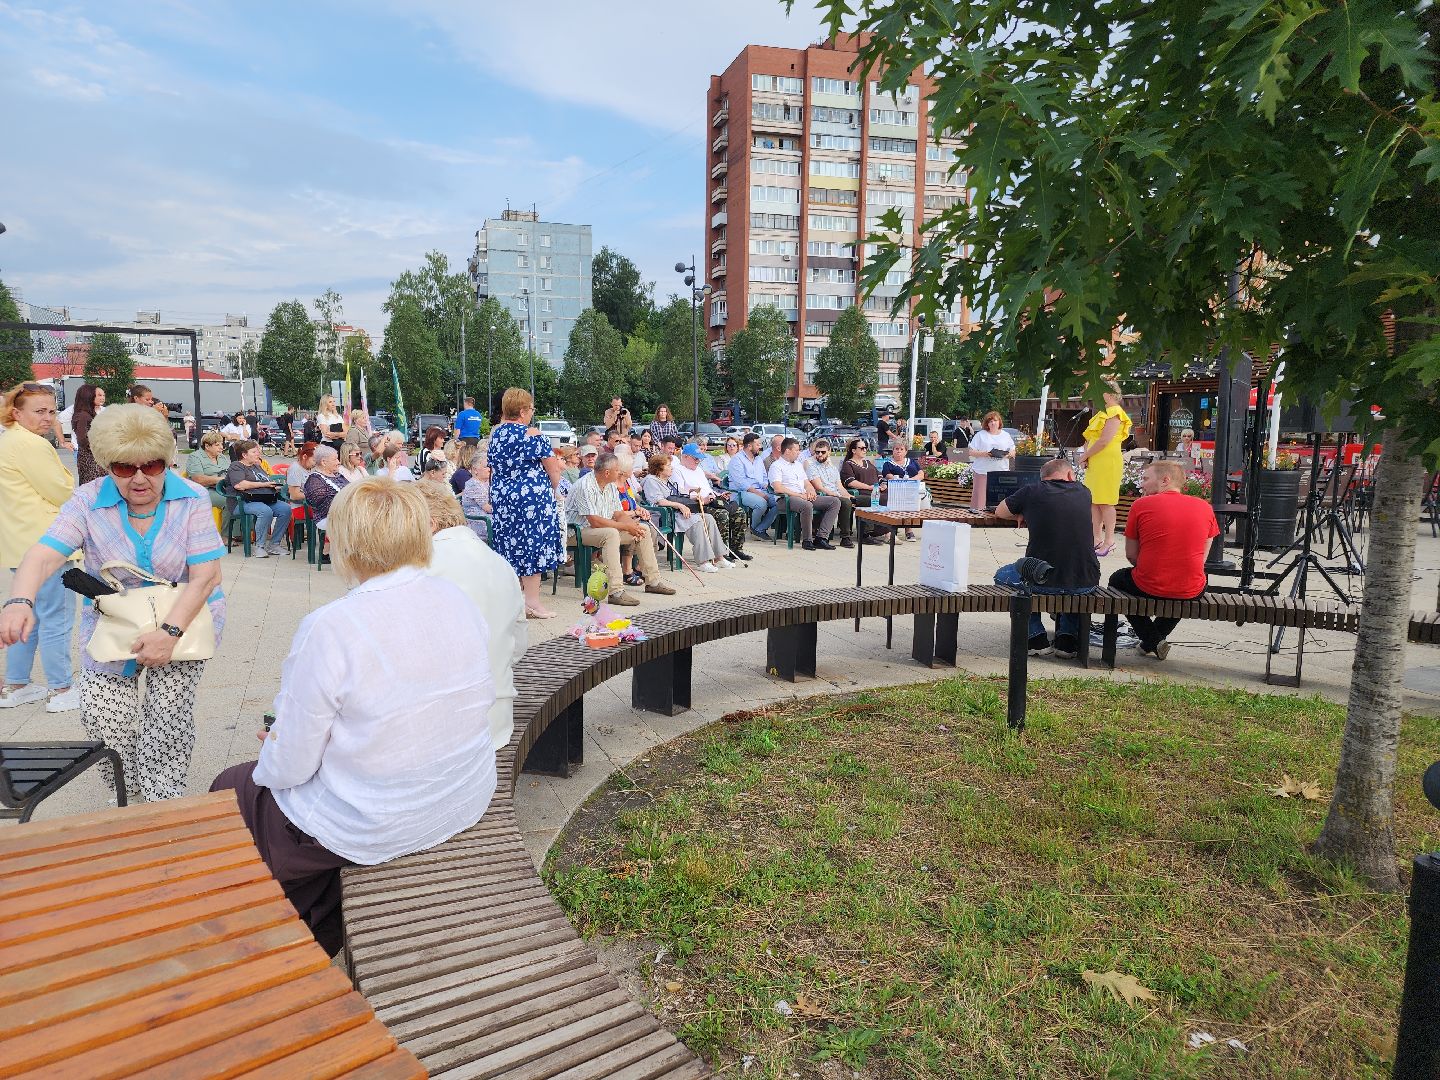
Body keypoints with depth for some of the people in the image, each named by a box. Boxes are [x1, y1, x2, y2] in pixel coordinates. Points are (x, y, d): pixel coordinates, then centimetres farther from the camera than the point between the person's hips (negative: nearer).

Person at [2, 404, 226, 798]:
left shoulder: (192, 500, -13)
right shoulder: (89, 502, -8)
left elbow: (206, 576, -18)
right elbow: (44, 556, -22)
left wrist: (171, 631, -31)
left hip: (182, 618, -2)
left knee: (169, 711, -14)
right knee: (101, 717, -8)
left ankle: (162, 803, 5)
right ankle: (132, 792, 20)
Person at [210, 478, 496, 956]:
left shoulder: (329, 629, -24)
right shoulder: (462, 603, -7)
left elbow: (288, 767, -18)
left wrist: (272, 751, 7)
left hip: (371, 830, -6)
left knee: (230, 788, 22)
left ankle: (318, 938, 33)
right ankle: (328, 930, 37)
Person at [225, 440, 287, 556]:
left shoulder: (257, 466, 28)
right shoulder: (236, 466, 3)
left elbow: (269, 481, 33)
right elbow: (239, 485, -16)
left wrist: (276, 485, 7)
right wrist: (263, 484, -13)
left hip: (266, 500, 8)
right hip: (244, 502, -8)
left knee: (286, 509, -17)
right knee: (266, 511, -36)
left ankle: (274, 544, -12)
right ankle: (259, 547, -29)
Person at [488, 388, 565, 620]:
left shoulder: (495, 433, 8)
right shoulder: (532, 435, -12)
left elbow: (491, 467, 16)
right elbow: (554, 470, -9)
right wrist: (552, 489, 9)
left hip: (501, 496, 7)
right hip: (532, 497, -7)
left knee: (509, 544, 13)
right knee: (532, 544, -2)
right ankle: (532, 602, 0)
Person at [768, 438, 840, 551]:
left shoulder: (798, 464, 27)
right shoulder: (776, 466, 0)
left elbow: (807, 483, 27)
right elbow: (777, 488, -14)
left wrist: (811, 491, 1)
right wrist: (799, 495, -15)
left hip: (805, 496, 8)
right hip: (787, 498, -8)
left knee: (835, 502, -9)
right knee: (807, 505, -41)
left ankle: (821, 537, -18)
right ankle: (807, 540, -22)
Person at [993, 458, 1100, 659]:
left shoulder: (1032, 492, 1)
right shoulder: (1083, 492, 10)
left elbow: (1000, 512, 19)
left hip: (1042, 581, -3)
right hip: (1087, 582, 4)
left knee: (1002, 576, 27)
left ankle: (1037, 638, 18)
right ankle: (1067, 637, 24)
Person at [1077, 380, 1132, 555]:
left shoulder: (1114, 413, -10)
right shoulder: (1103, 413, 20)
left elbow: (1104, 441, -19)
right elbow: (1091, 438, 21)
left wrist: (1084, 456, -11)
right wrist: (1085, 456, 4)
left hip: (1107, 462, -9)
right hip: (1095, 463, 9)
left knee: (1104, 502, -8)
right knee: (1094, 501, 9)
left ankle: (1109, 541, -3)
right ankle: (1098, 538, 14)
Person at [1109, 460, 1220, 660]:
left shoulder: (1142, 504, -5)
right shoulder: (1204, 507, 4)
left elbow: (1131, 555, 1)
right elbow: (1202, 558, 10)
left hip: (1148, 587, -3)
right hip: (1192, 592, 3)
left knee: (1117, 579, 31)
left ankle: (1152, 640, 18)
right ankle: (1157, 636, 34)